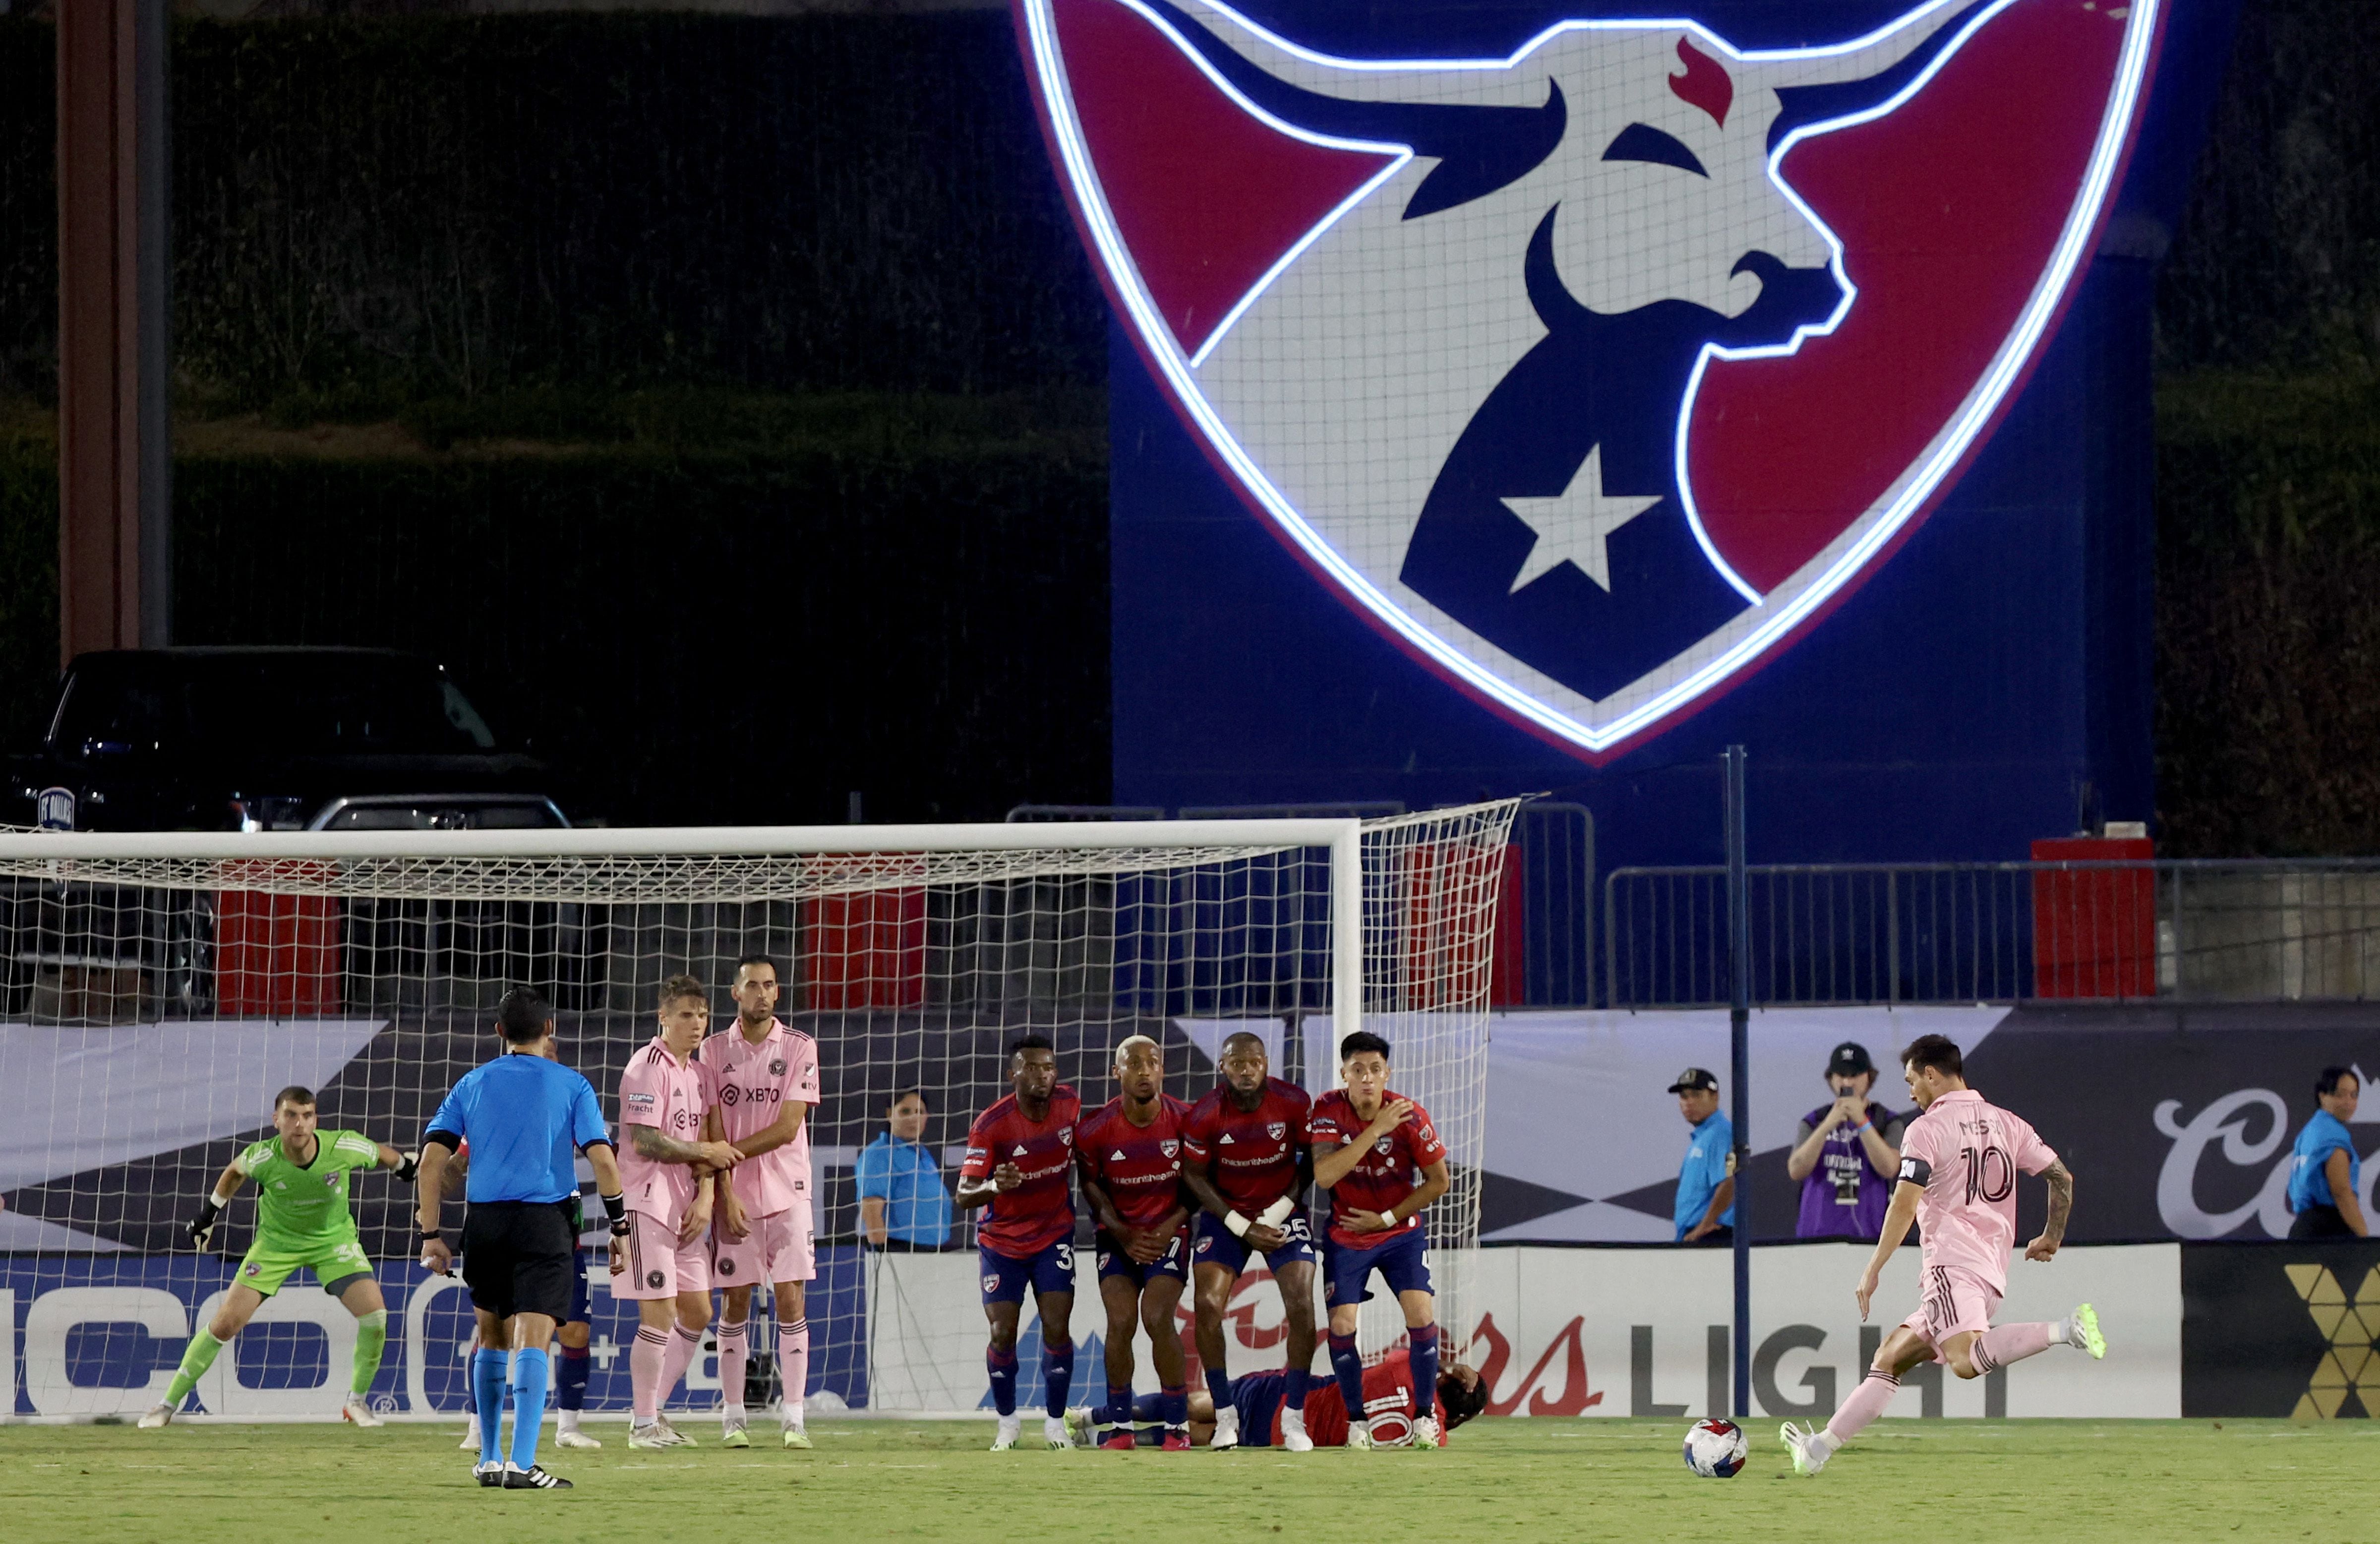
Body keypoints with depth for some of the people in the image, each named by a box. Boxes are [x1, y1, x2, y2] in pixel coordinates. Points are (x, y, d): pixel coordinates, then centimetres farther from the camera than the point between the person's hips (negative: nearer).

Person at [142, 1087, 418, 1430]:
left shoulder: (343, 1148, -27)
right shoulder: (262, 1157, -26)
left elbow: (381, 1154, -2)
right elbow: (235, 1171, -1)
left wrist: (407, 1165, 15)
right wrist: (211, 1209, 9)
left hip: (333, 1238, 1)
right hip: (277, 1241, -1)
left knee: (374, 1314, -18)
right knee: (226, 1322, -8)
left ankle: (357, 1402, 5)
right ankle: (168, 1404, 7)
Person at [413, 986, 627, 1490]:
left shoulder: (471, 1085, 9)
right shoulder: (571, 1086, 2)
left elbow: (433, 1158, 2)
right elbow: (602, 1159, -6)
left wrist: (431, 1235, 4)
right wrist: (619, 1225, 3)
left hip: (484, 1221, 3)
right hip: (545, 1221, -3)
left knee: (492, 1338, 19)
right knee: (532, 1343, -9)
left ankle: (489, 1458, 24)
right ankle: (522, 1463, -20)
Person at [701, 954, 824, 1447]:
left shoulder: (799, 1049, 1)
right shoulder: (715, 1051, 4)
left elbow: (787, 1128, -7)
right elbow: (713, 1131, -1)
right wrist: (727, 1196, -11)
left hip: (787, 1192, -1)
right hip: (734, 1194, 1)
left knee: (791, 1298, -5)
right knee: (736, 1303, 1)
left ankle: (793, 1418, -3)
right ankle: (733, 1417, 6)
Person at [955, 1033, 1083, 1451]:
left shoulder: (1071, 1106, -10)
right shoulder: (990, 1125, -22)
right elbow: (964, 1196, -26)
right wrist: (993, 1187, -47)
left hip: (1054, 1235, 2)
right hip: (1002, 1240, -2)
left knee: (1056, 1328, -8)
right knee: (1002, 1333, -6)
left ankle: (1055, 1422, 6)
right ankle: (1007, 1421, 15)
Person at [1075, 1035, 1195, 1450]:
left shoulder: (1184, 1121, -10)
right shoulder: (1098, 1129, -10)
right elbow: (1090, 1185, 4)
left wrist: (1170, 1227, -11)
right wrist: (1123, 1234, -7)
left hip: (1168, 1230, -1)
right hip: (1118, 1233, 1)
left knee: (1157, 1317, -18)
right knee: (1121, 1321, -14)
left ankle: (1177, 1425, -7)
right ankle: (1119, 1426, 0)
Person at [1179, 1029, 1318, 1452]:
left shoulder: (1293, 1103, -15)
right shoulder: (1206, 1115, -17)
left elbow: (1314, 1159, -1)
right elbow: (1194, 1175, -6)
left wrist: (1282, 1209, -12)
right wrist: (1241, 1227, -12)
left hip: (1281, 1214, 0)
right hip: (1227, 1215, 0)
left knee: (1301, 1306, -14)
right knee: (1208, 1305, -15)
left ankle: (1294, 1418, -4)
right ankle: (1225, 1416, -2)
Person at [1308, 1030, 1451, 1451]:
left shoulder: (1410, 1117, -16)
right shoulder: (1327, 1112, -15)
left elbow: (1438, 1182, -6)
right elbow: (1323, 1175, -28)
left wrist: (1386, 1218, -11)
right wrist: (1375, 1131, -34)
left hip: (1400, 1231, 0)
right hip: (1346, 1237, 0)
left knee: (1421, 1315, -15)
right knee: (1341, 1325, -9)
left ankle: (1425, 1416, -1)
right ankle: (1357, 1420, 7)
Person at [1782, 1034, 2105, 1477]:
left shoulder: (1926, 1130, -2)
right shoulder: (2007, 1124, 17)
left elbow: (1905, 1205, -10)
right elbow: (2062, 1178, 16)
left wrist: (1873, 1271, -7)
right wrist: (2051, 1239, 30)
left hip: (1953, 1263, -9)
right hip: (1993, 1270, 9)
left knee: (1966, 1360, -31)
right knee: (1891, 1358, 14)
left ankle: (2065, 1330, -39)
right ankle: (1823, 1446, 12)